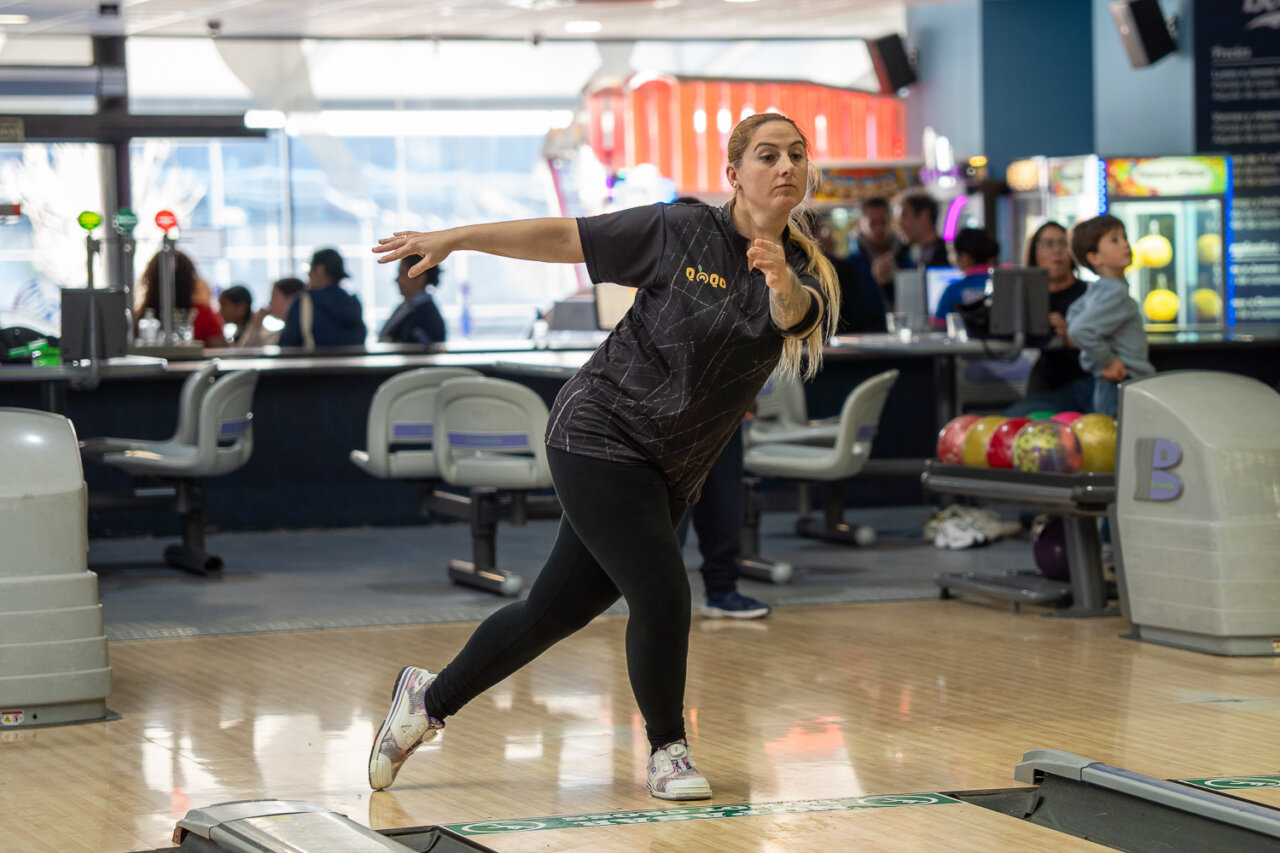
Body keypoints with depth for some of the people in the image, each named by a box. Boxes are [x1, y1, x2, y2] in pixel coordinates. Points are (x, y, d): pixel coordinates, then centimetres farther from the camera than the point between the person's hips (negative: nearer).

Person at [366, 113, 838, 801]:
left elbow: (798, 318, -24)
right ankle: (667, 751, 6)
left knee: (554, 612, 11)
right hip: (600, 433, -5)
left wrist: (784, 287, -47)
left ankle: (430, 699, 30)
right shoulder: (682, 233, -10)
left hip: (670, 475, 5)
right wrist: (453, 239, -6)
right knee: (662, 596, -16)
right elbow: (563, 238, -5)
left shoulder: (803, 273, -1)